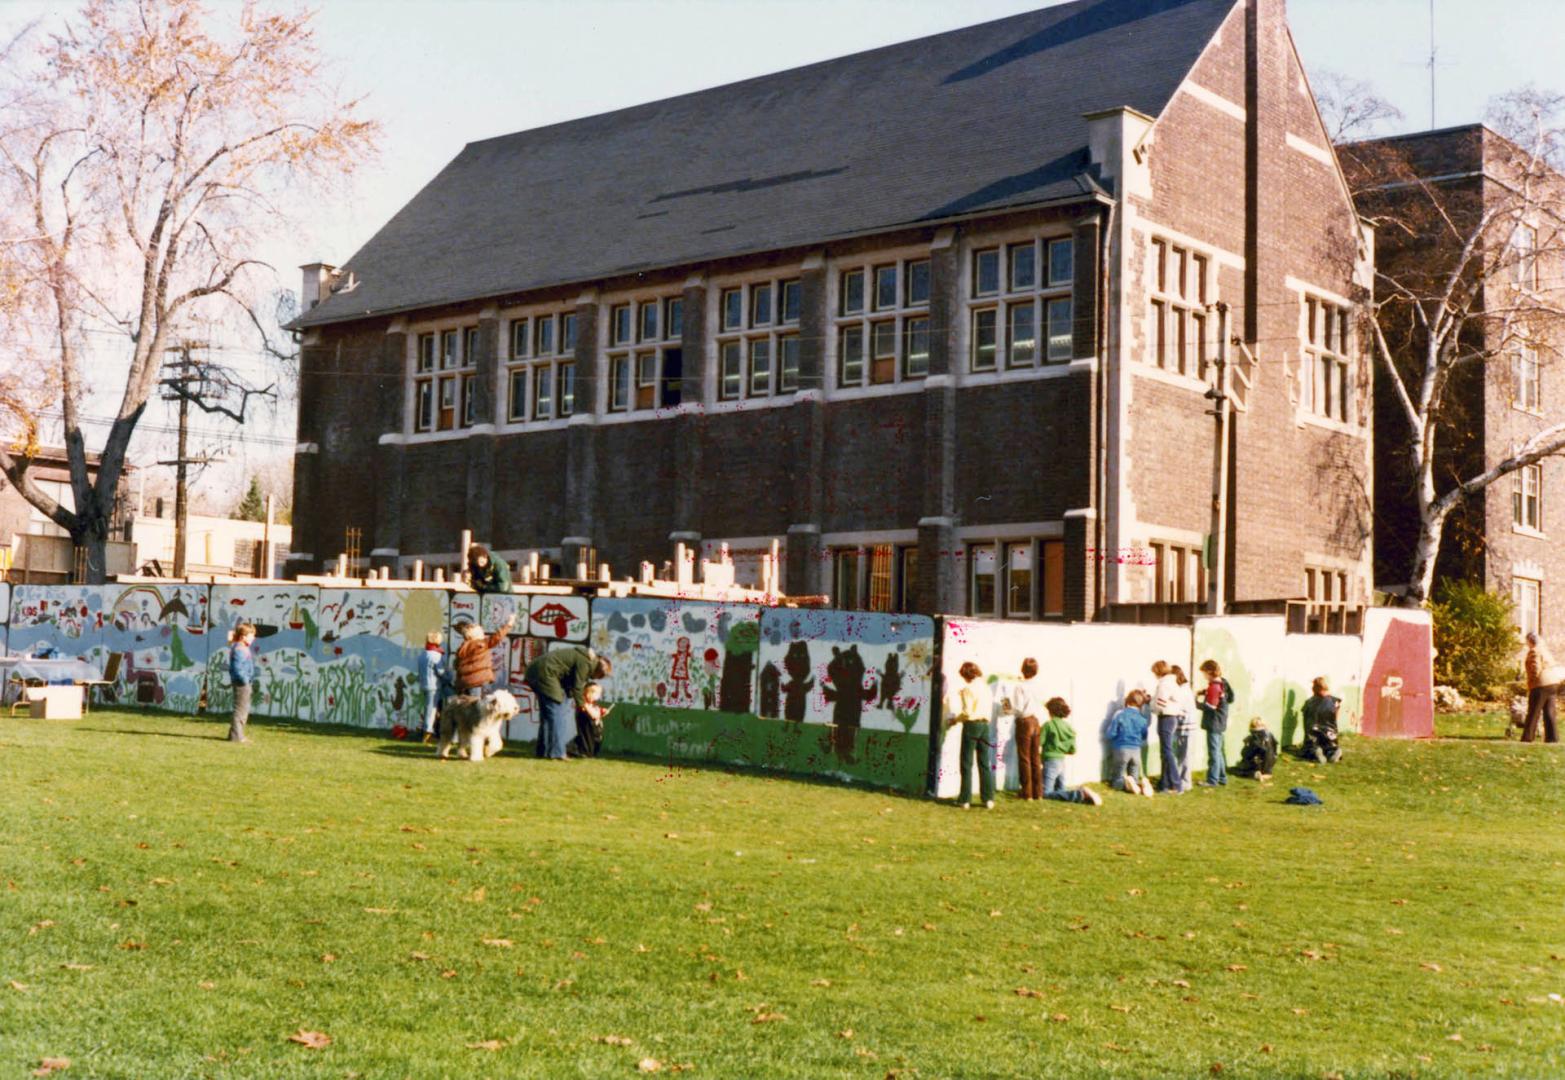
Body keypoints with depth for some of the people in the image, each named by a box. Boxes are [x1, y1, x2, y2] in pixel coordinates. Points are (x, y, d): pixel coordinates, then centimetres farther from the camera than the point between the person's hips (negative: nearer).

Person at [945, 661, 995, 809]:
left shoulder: (968, 688, -10)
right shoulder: (986, 687, 10)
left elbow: (967, 712, -16)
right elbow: (989, 709, 11)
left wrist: (954, 719, 0)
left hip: (971, 725, -6)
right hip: (985, 725, 6)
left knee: (967, 763, 1)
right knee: (985, 764, 9)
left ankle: (965, 799, 1)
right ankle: (988, 799, 7)